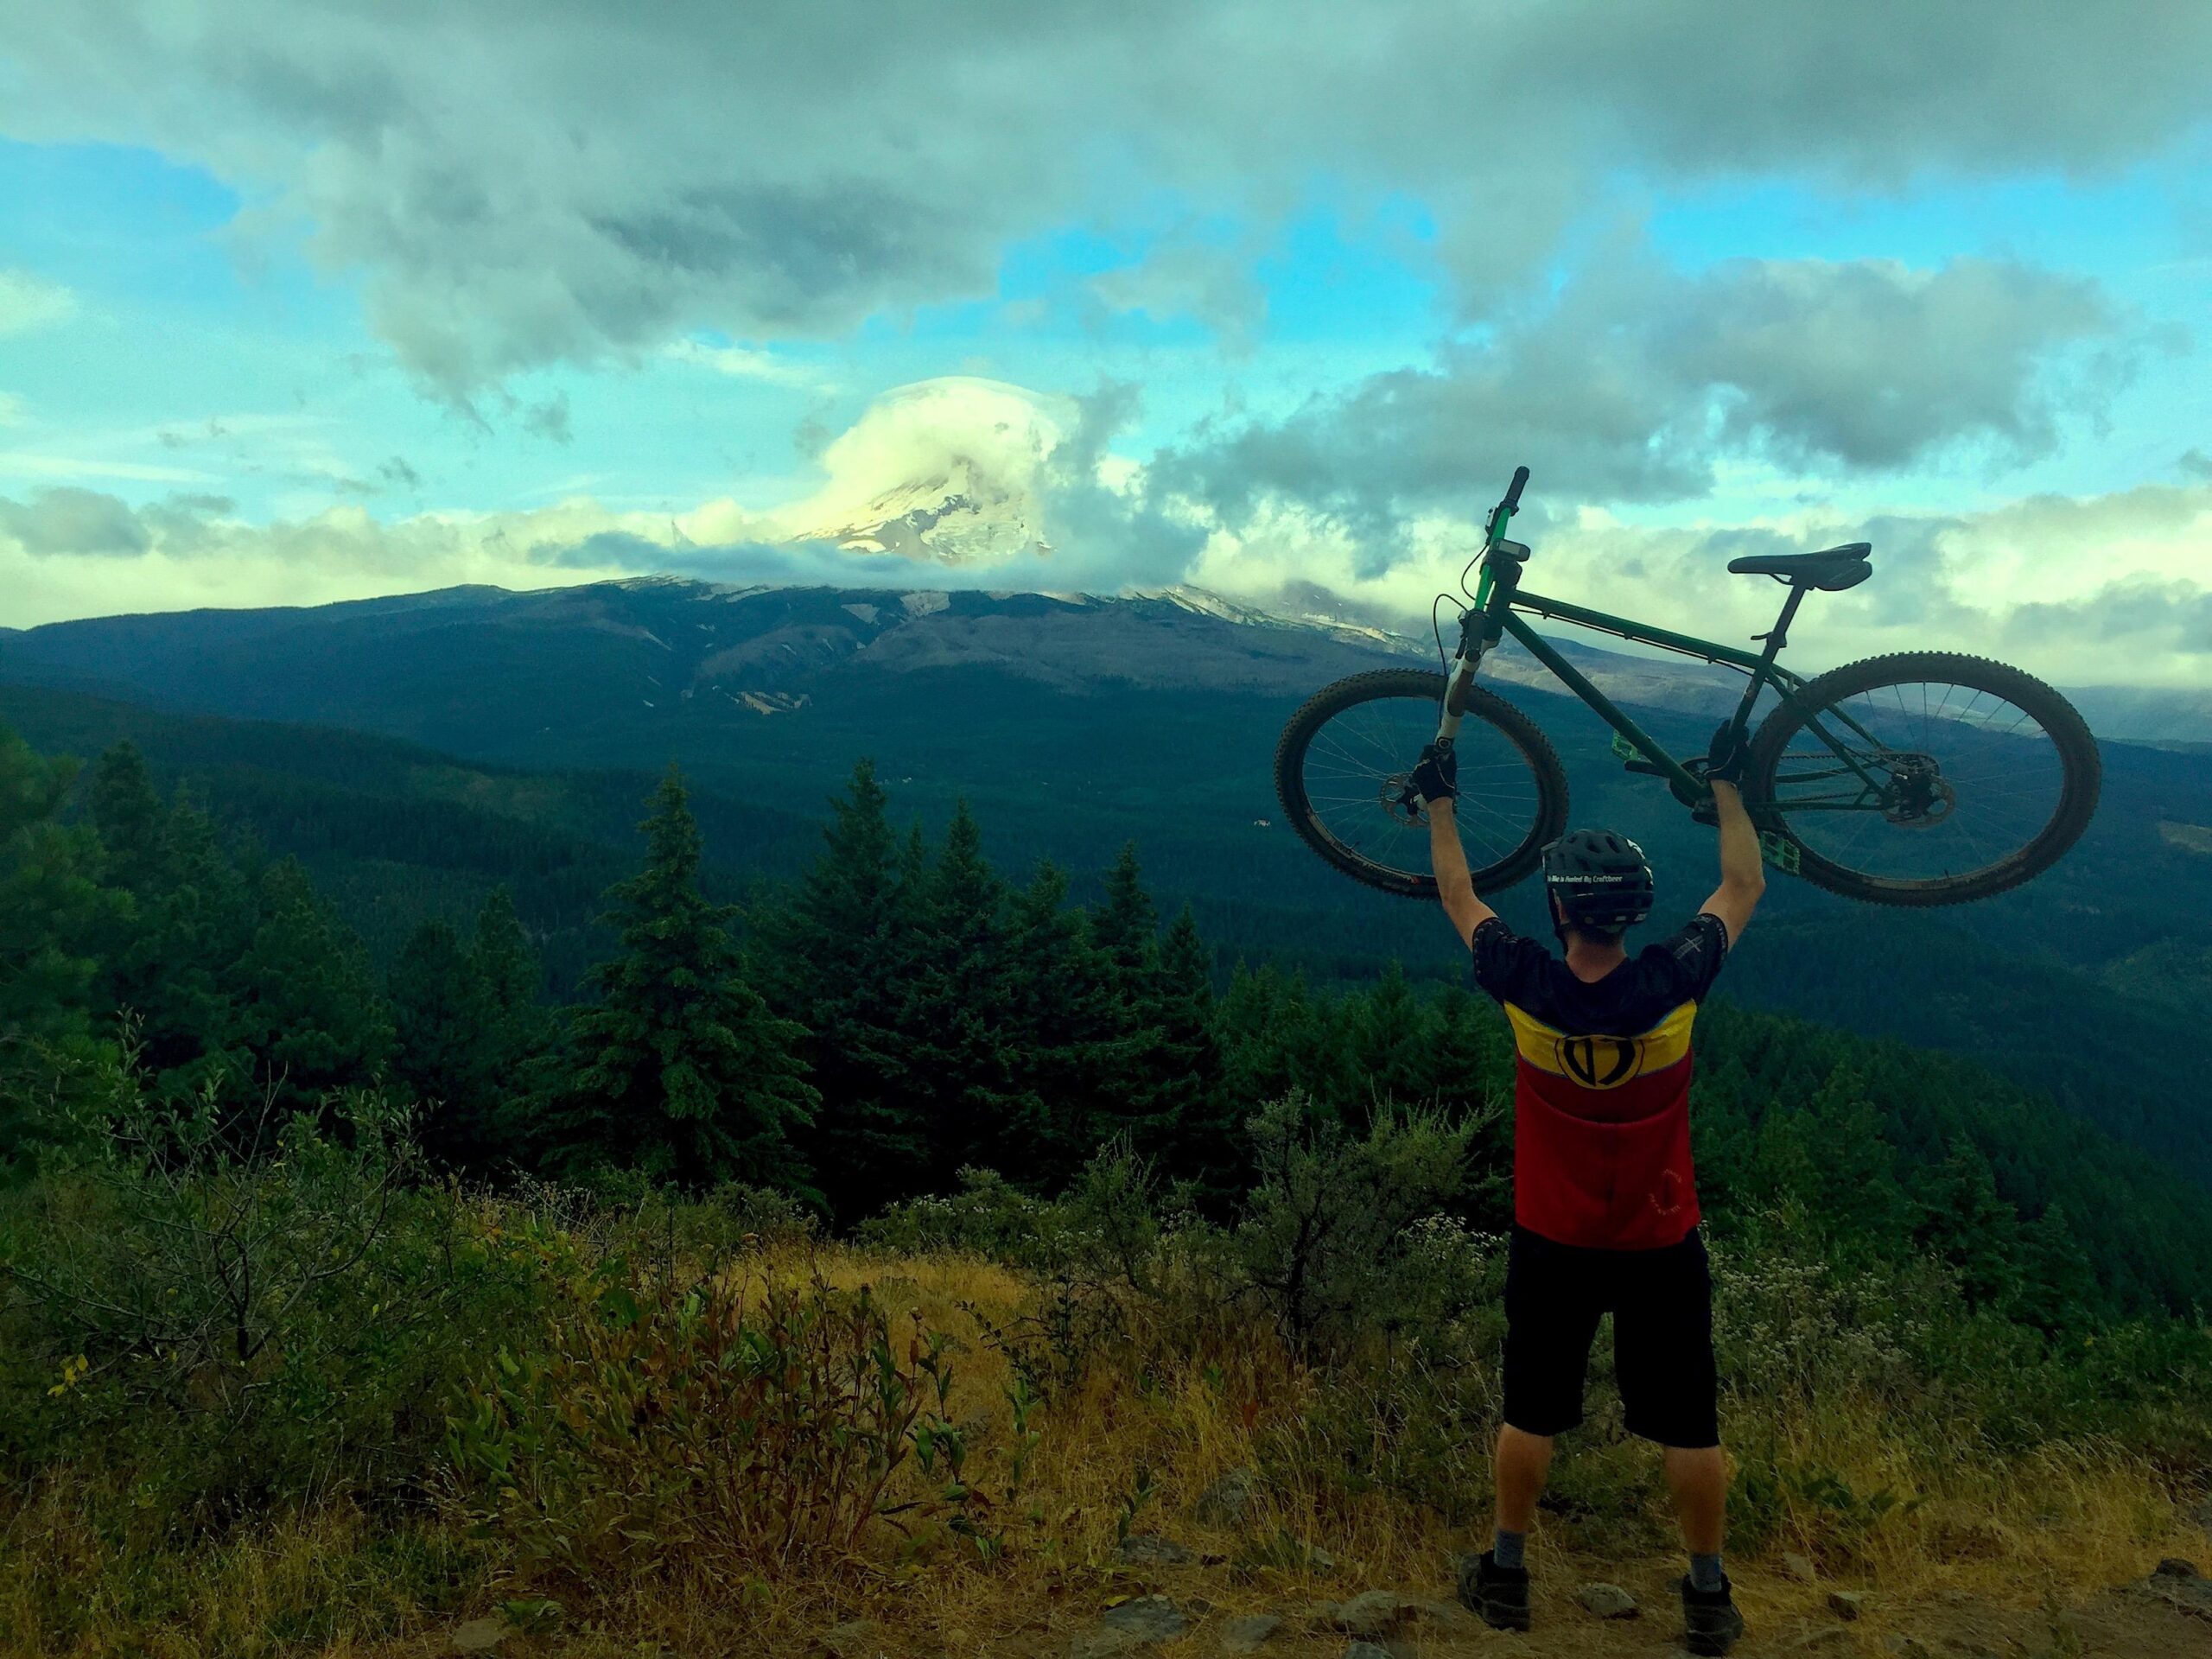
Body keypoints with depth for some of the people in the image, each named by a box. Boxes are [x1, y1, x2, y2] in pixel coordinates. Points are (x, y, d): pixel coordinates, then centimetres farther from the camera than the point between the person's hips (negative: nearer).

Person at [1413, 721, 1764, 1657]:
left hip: (1551, 1244, 0)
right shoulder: (1674, 984, -20)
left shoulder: (1528, 988, -20)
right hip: (1662, 1246, 0)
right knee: (1689, 1428, 15)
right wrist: (1727, 784, 9)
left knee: (1530, 1417, 16)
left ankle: (1505, 1575, 30)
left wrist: (1440, 802, 10)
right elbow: (1745, 887, -2)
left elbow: (1458, 900, -1)